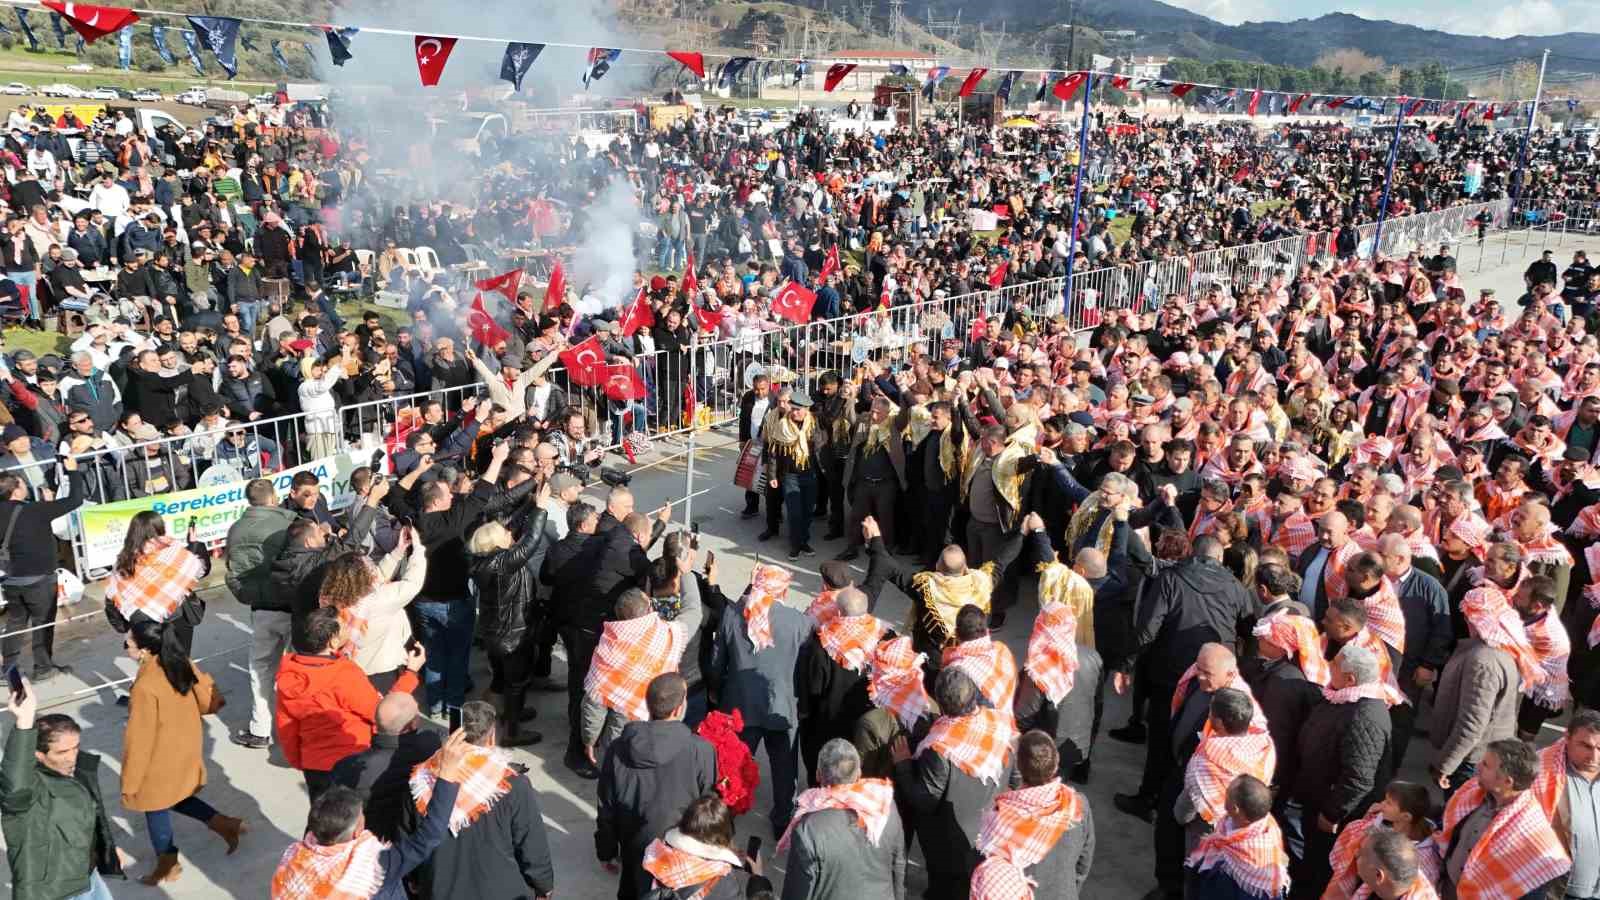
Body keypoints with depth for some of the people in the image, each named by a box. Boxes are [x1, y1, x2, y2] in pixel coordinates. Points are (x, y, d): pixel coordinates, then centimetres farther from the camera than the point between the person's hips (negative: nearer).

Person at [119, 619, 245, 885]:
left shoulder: (145, 686, -30)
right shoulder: (182, 663, -9)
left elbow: (140, 740, -23)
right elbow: (209, 699, 3)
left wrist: (130, 784, -13)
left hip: (161, 762, -7)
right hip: (186, 751, 7)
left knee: (156, 809, 15)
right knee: (175, 798, 27)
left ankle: (168, 866, 33)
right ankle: (225, 824, 25)